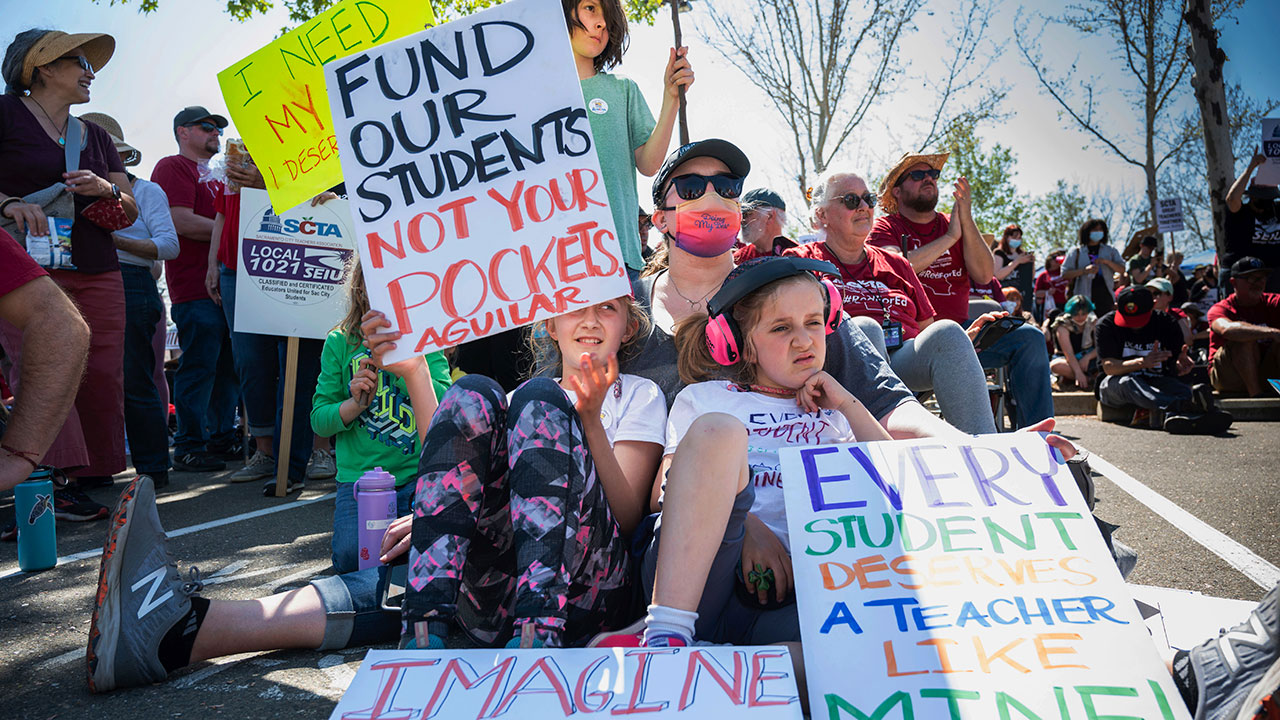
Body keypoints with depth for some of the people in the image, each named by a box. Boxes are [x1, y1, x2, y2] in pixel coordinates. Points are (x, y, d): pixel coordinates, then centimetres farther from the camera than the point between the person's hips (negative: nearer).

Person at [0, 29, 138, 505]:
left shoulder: (96, 137, 22)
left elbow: (130, 211, 20)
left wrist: (105, 190, -2)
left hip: (97, 273, 5)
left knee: (102, 377, -3)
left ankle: (95, 483, 3)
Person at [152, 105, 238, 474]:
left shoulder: (214, 175, 26)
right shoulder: (173, 167, -1)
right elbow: (182, 221, -14)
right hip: (195, 287, -9)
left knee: (228, 366, 9)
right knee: (199, 365, -8)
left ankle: (221, 437, 17)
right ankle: (189, 446, -2)